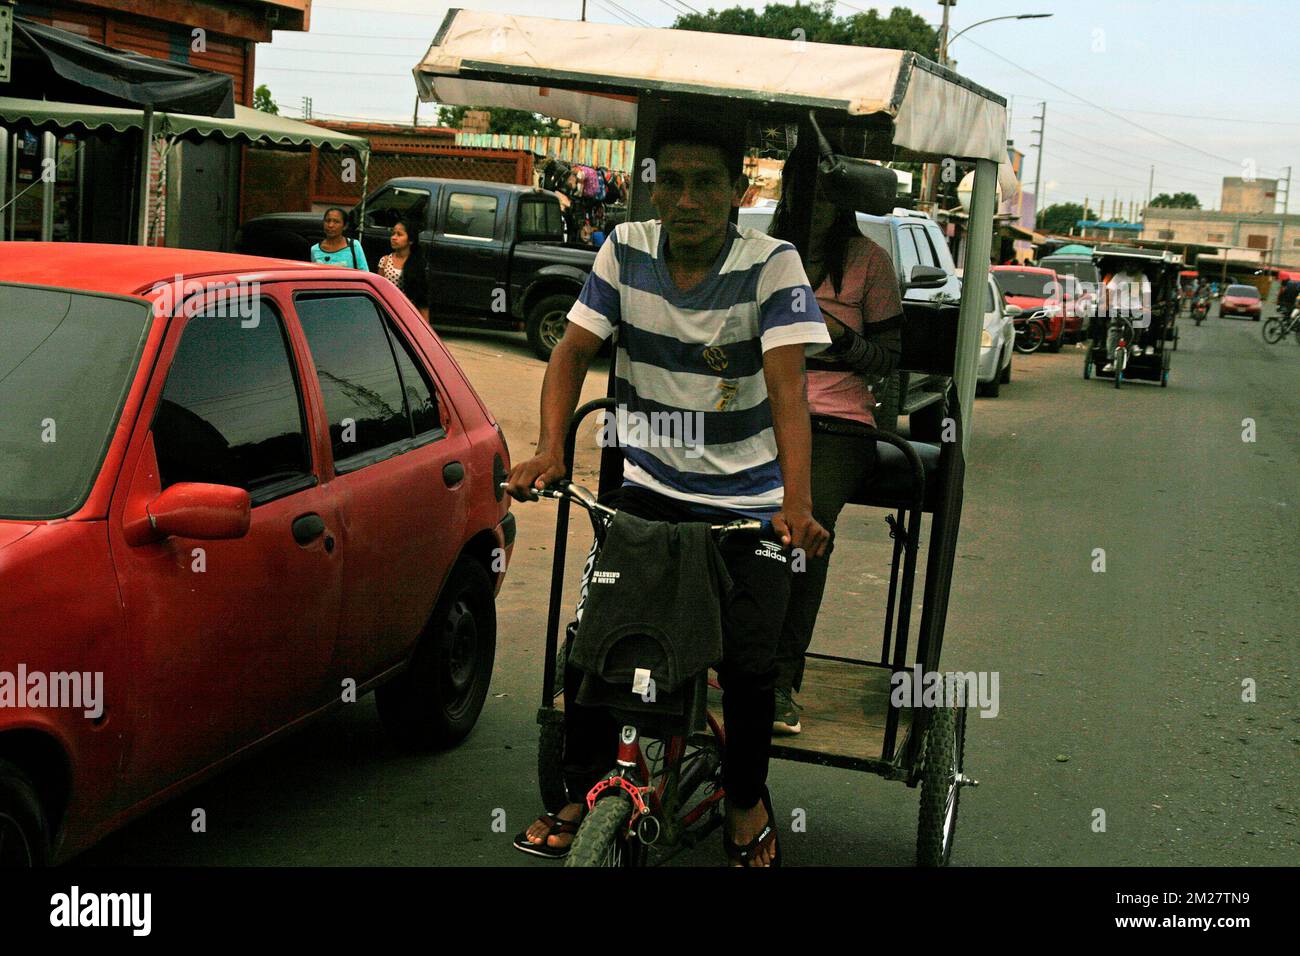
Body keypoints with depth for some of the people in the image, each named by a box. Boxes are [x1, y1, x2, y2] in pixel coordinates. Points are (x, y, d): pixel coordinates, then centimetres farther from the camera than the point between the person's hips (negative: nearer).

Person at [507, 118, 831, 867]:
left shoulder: (772, 265, -16)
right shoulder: (626, 251, -6)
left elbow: (787, 385, -25)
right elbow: (573, 351, -6)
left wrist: (796, 502, -37)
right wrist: (550, 450, -23)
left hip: (747, 500, -2)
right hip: (648, 488, 3)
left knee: (748, 660, -8)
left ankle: (747, 798, 21)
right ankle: (584, 795, 17)